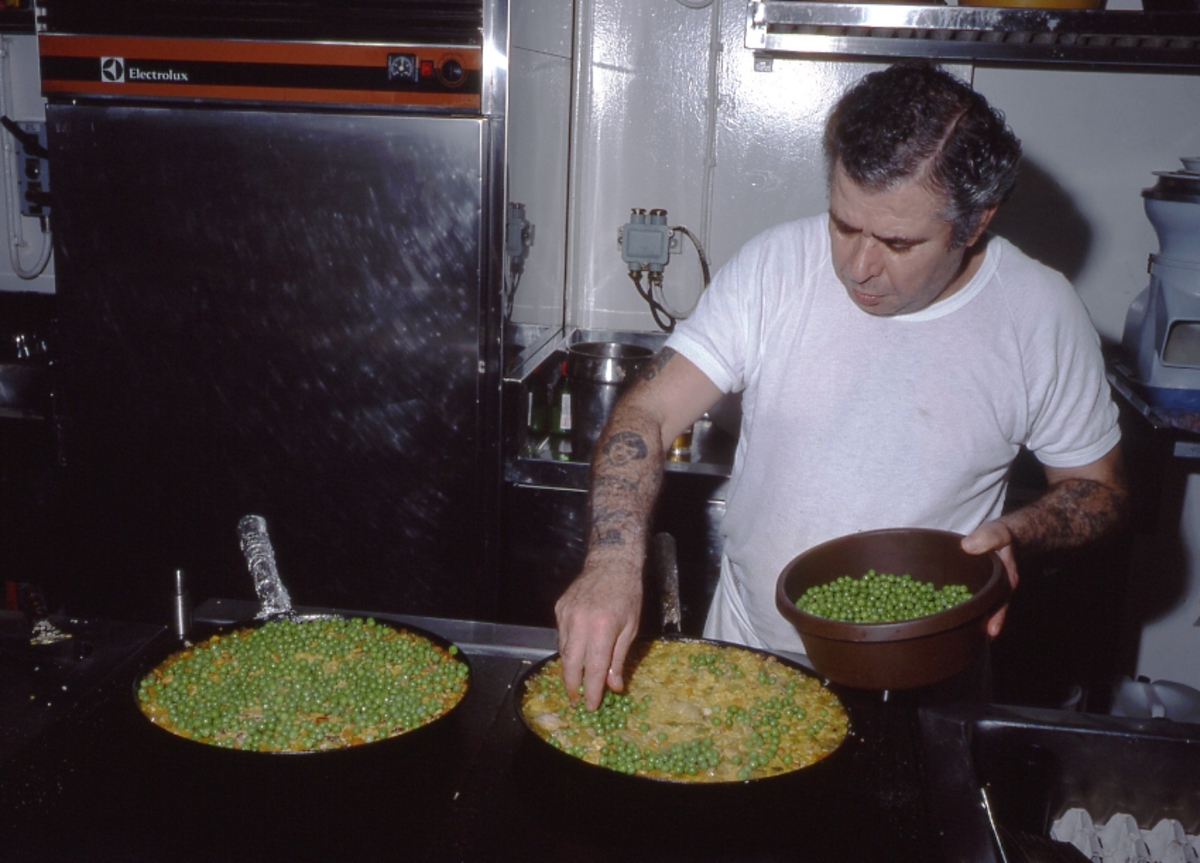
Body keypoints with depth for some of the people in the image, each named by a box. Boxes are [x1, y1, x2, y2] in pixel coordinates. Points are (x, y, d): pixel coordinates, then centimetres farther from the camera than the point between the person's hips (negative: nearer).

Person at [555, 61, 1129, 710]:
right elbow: (646, 414, -15)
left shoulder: (1042, 316, -10)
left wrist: (1016, 533, -18)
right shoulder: (774, 266, -12)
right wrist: (613, 561, -32)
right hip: (745, 652, 0)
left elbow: (1098, 487, 3)